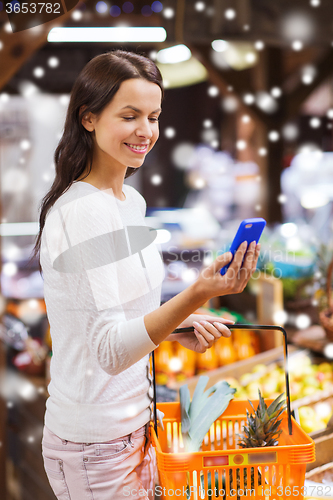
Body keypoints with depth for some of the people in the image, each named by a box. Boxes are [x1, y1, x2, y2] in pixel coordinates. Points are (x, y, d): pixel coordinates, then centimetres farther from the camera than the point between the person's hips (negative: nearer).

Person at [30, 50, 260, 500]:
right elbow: (110, 351, -27)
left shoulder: (131, 200, 7)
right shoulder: (81, 212, -21)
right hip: (96, 443, -8)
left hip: (133, 424, 8)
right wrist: (198, 294, -39)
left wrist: (179, 327, 1)